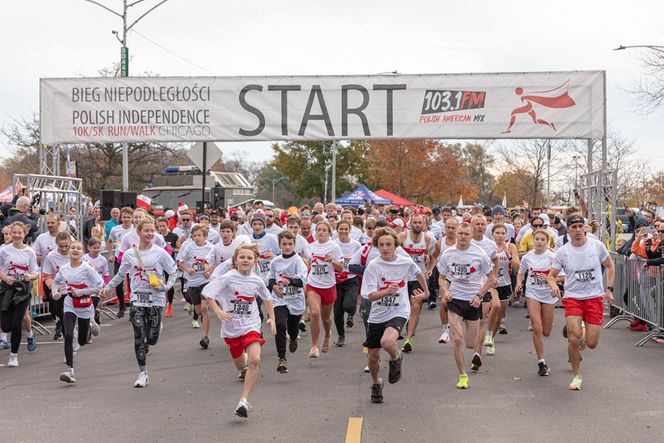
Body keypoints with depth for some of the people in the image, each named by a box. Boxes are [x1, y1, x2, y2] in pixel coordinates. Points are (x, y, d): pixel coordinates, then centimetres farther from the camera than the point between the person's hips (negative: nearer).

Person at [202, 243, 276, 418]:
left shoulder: (257, 281, -1)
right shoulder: (228, 278, -11)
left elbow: (267, 298, 18)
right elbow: (207, 292, -15)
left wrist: (272, 319, 14)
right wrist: (218, 311, -27)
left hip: (251, 325, 0)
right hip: (231, 327, 0)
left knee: (255, 360, -23)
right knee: (240, 364, 16)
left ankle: (244, 401, -21)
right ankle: (245, 369, 58)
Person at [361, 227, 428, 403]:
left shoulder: (406, 262, -7)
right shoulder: (373, 266, -12)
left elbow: (419, 274, 18)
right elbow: (371, 296, -16)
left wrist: (426, 291, 29)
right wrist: (387, 291, -34)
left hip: (398, 312, -1)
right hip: (377, 315, 2)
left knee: (387, 342, -31)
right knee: (373, 356, 9)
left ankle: (396, 358, 5)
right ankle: (376, 383, 40)